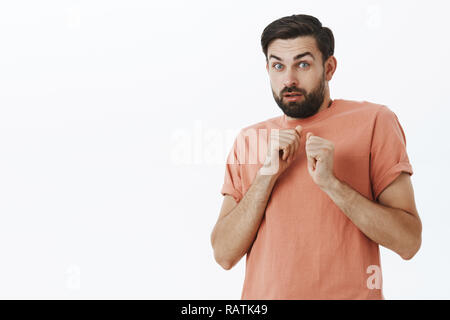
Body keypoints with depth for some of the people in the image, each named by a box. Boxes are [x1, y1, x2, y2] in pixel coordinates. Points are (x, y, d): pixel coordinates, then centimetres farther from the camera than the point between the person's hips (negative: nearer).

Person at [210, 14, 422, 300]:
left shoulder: (373, 121, -5)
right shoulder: (249, 140, 3)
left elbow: (408, 242, -11)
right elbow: (224, 254, -4)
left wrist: (331, 182, -21)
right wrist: (267, 174, -15)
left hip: (350, 292, -2)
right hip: (262, 293, 2)